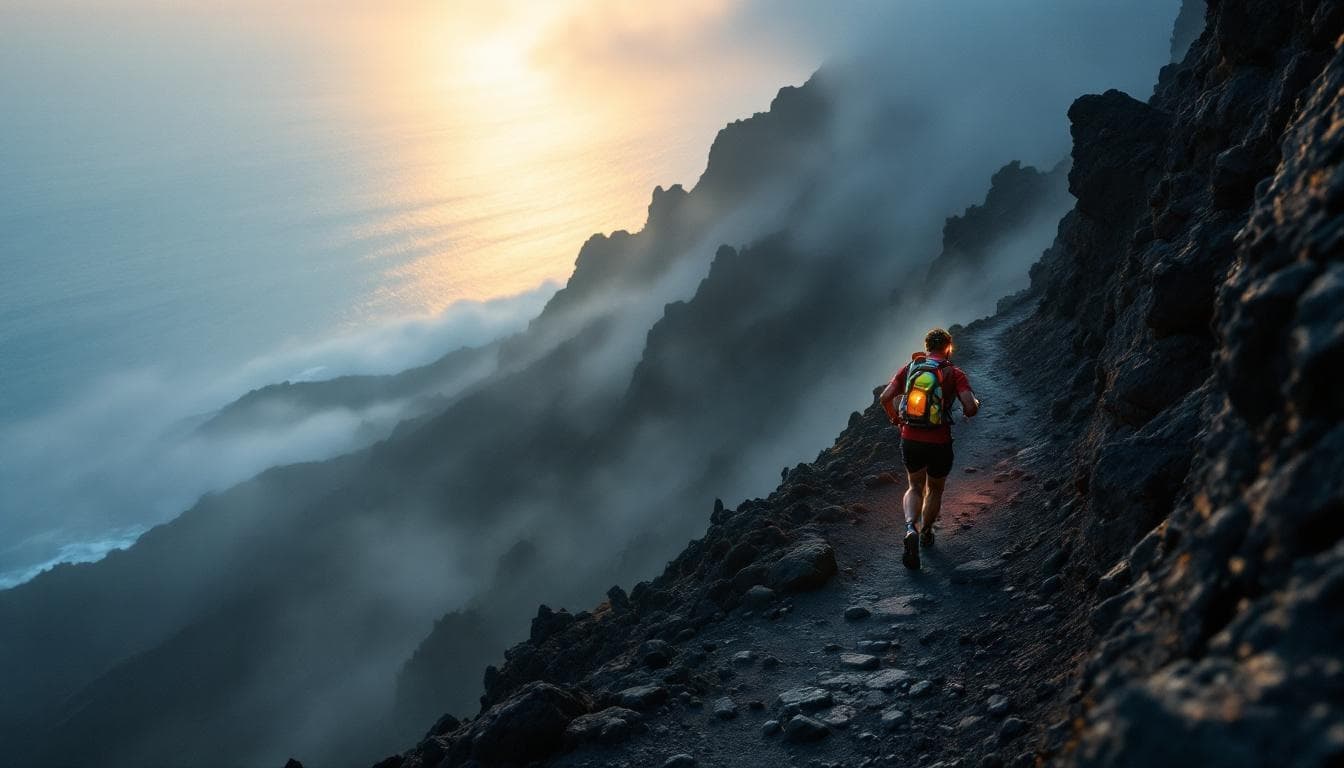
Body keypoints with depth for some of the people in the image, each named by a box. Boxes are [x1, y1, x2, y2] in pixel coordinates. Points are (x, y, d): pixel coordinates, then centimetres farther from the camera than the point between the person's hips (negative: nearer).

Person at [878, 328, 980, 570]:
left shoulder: (909, 368, 3)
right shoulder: (955, 373, -6)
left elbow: (884, 398, -2)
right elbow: (970, 408, -18)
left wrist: (895, 418, 18)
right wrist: (975, 405, 7)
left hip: (910, 441, 2)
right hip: (939, 444, -2)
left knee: (916, 488, 21)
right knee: (935, 489, 25)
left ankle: (911, 529, -7)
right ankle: (926, 533, 41)